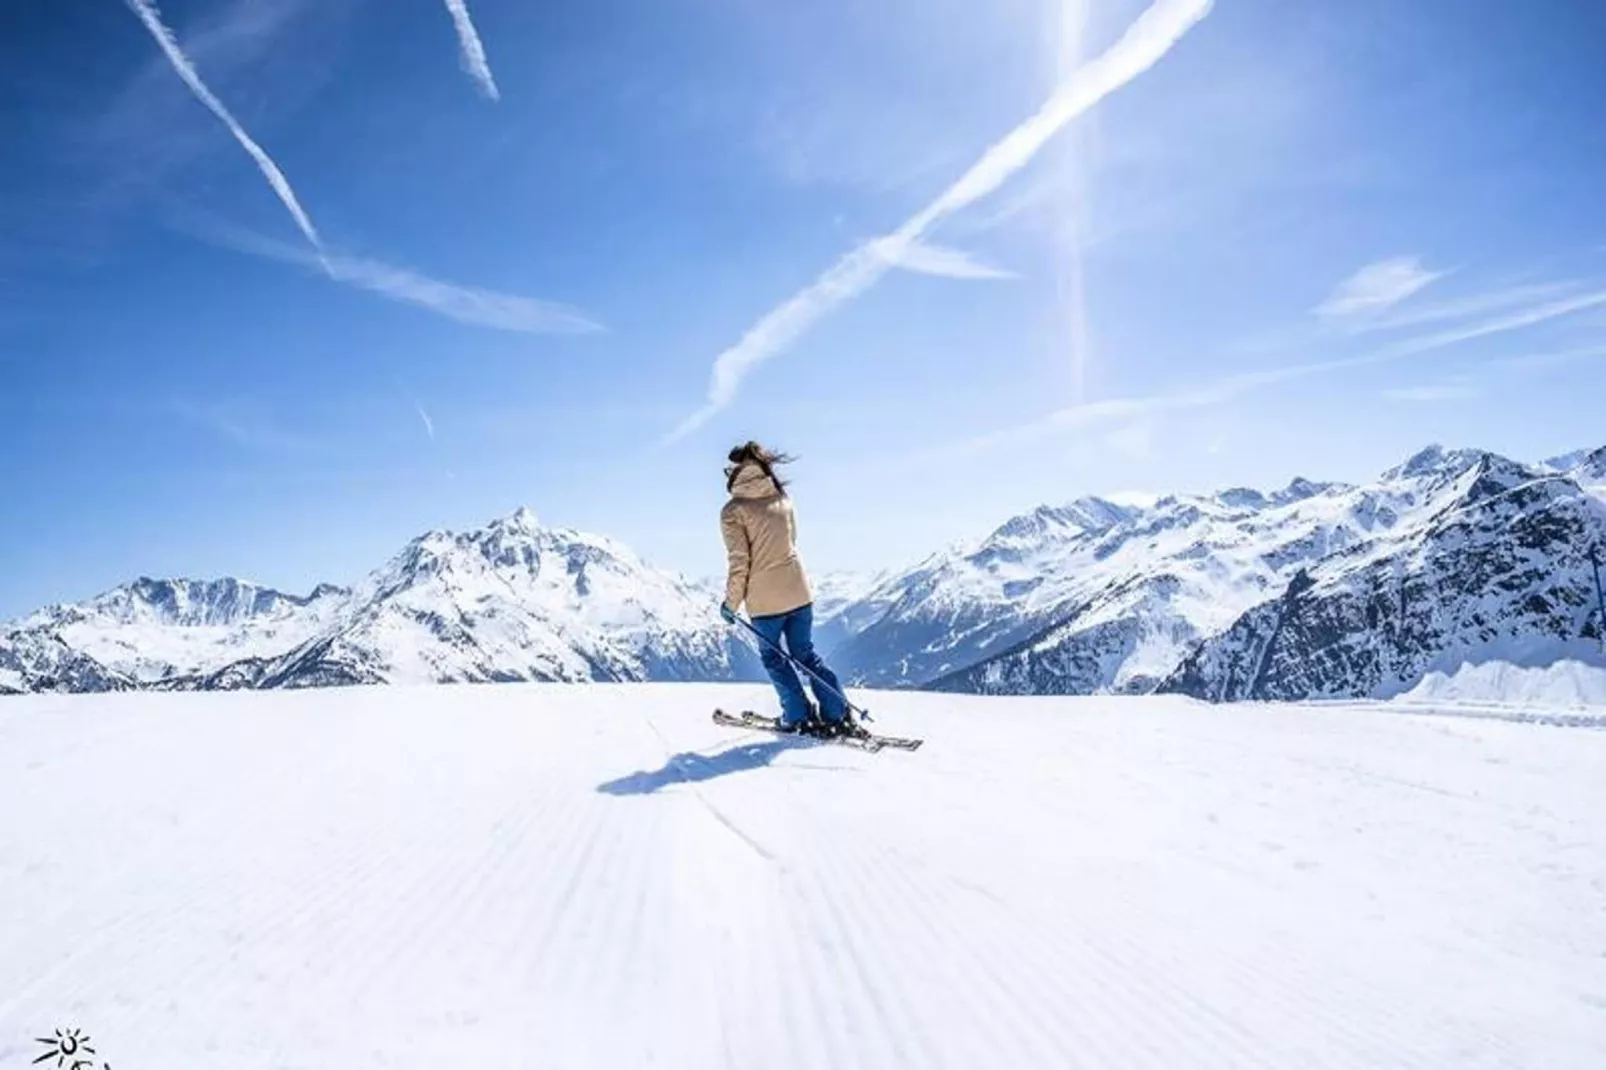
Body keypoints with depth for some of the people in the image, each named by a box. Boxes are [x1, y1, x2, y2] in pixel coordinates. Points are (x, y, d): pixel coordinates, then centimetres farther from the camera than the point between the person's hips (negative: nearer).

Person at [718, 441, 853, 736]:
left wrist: (731, 602, -2)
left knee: (773, 656, 17)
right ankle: (837, 714, 14)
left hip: (765, 599, -5)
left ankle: (799, 716, 18)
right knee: (805, 653, 17)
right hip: (799, 590, 5)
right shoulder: (783, 498, 5)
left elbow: (739, 562, -13)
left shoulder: (734, 511, -12)